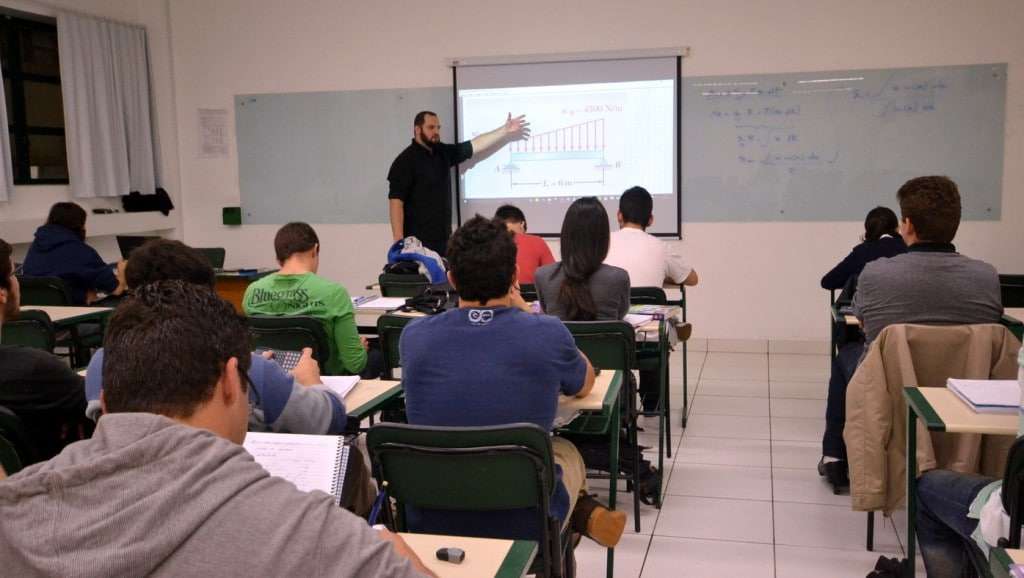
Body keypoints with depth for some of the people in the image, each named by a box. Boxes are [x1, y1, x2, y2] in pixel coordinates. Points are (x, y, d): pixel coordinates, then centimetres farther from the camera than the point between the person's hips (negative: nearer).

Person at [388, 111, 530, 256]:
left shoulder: (443, 153, 11)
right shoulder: (406, 161, -10)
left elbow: (475, 145, 14)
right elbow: (396, 202, -15)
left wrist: (505, 131, 7)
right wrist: (399, 242, -21)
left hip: (443, 239, 7)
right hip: (417, 242, -7)